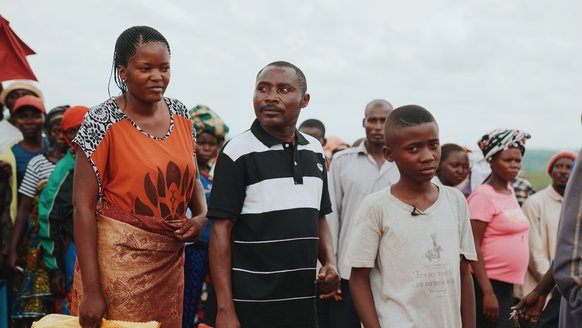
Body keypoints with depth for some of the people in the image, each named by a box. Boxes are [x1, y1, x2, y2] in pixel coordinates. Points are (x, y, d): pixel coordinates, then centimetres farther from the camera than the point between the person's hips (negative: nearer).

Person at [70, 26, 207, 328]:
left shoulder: (180, 114, 4)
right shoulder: (103, 121, -12)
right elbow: (83, 205, -14)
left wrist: (202, 216, -4)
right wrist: (91, 290, -17)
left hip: (170, 259, 5)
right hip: (118, 259, -5)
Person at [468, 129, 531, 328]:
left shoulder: (510, 191, 10)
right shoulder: (483, 196, -14)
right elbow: (474, 247, -18)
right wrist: (487, 292, -21)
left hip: (508, 284, 8)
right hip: (488, 283, -8)